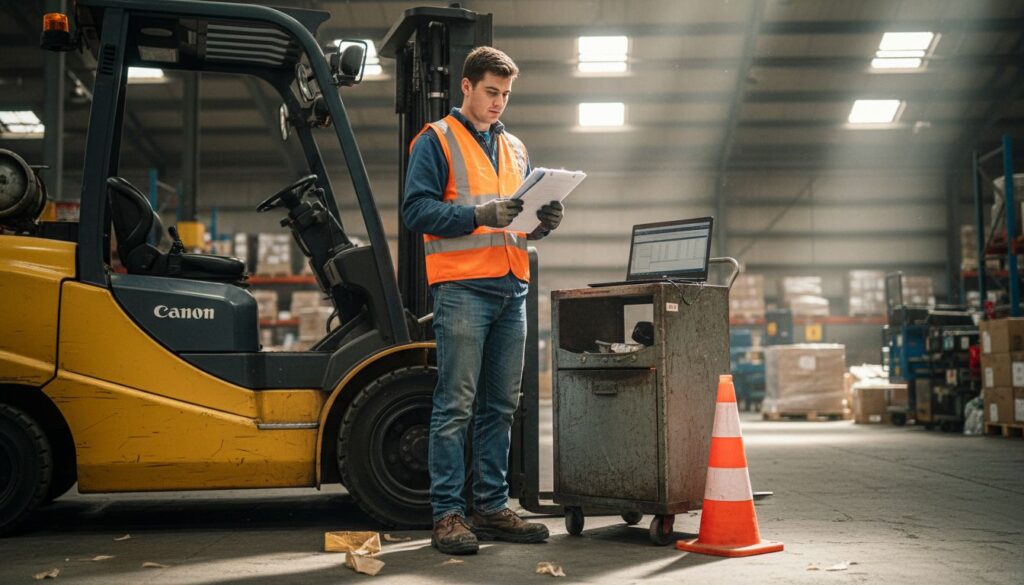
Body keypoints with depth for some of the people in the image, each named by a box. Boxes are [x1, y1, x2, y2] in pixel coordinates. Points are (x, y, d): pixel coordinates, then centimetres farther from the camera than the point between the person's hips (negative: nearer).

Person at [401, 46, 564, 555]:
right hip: (462, 287, -7)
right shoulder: (436, 141, 2)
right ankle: (447, 514, -2)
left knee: (500, 407, 9)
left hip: (512, 288, 7)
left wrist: (542, 222, 2)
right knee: (456, 405, -7)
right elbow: (417, 210, -9)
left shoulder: (516, 150, 22)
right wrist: (480, 215, -20)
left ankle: (492, 508, 16)